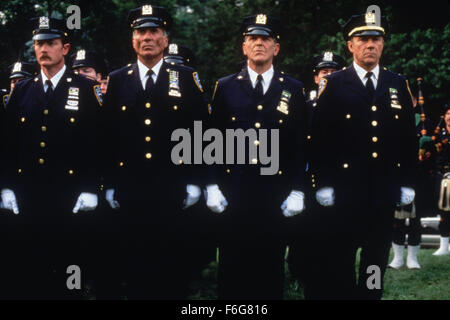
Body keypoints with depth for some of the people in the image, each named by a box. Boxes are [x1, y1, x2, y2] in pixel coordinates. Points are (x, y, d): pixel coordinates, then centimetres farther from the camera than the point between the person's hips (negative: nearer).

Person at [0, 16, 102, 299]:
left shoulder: (84, 90, 2)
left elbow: (95, 140, -2)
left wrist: (89, 190, -8)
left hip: (67, 198, -3)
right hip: (26, 197, 3)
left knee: (65, 266, 2)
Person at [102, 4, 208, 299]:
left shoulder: (187, 79, 4)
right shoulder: (116, 81, 8)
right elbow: (108, 136, 7)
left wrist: (194, 182, -3)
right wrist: (109, 185, 3)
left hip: (174, 191, -1)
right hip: (131, 191, 1)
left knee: (173, 262, 3)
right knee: (136, 263, 7)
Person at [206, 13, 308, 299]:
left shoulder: (294, 90, 6)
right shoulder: (225, 88, 7)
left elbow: (301, 144, 5)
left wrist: (297, 191, -1)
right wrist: (212, 185, -1)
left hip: (275, 193, 0)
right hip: (233, 191, 0)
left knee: (271, 264, 5)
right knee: (232, 265, 5)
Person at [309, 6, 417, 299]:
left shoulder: (399, 85, 10)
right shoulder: (334, 85, 0)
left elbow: (409, 138, 11)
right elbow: (320, 137, -4)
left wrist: (407, 184, 6)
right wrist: (323, 184, -9)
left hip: (386, 190, 3)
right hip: (344, 189, -3)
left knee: (376, 261, 10)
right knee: (337, 266, 1)